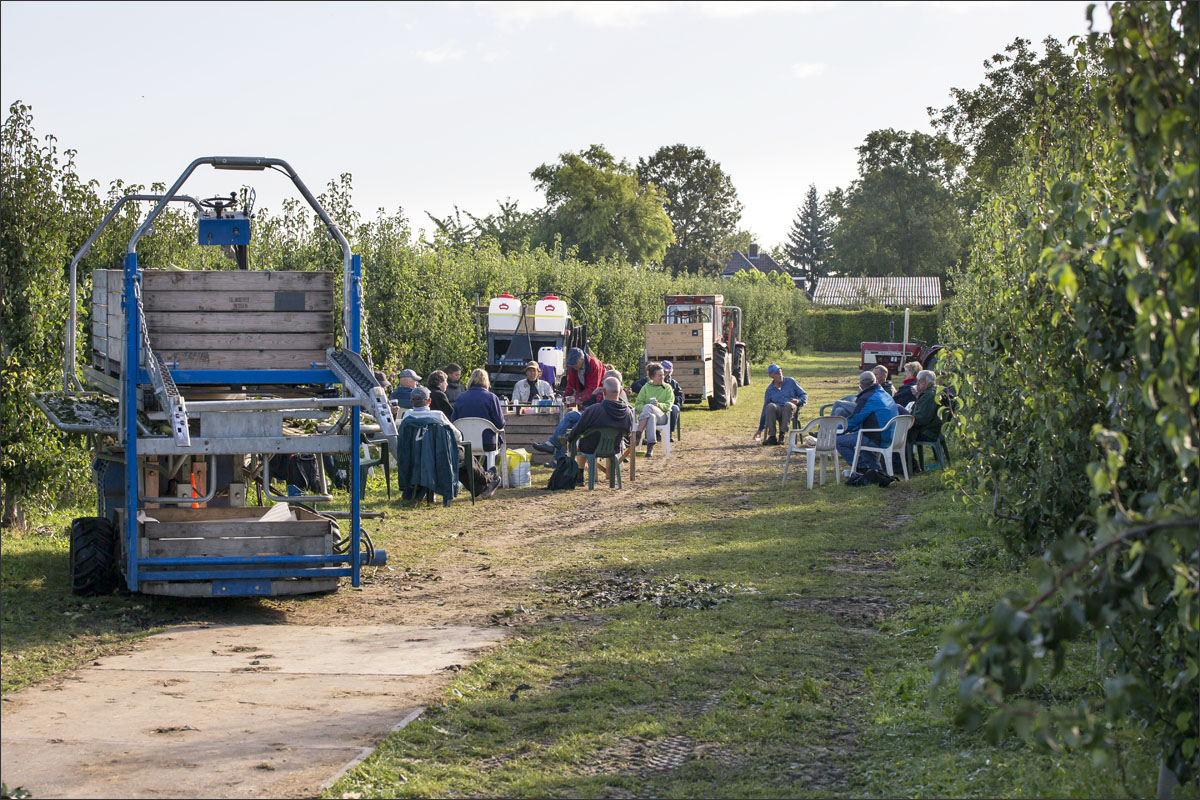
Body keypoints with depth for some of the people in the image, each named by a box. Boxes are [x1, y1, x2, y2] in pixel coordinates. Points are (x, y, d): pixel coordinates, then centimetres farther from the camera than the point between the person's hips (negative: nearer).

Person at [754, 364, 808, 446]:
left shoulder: (791, 382, 12)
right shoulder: (769, 390, 14)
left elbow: (804, 395, 14)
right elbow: (765, 410, 15)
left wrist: (798, 401, -11)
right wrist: (760, 429, 12)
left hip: (791, 409, -1)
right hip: (778, 412, 1)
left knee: (788, 405, -37)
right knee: (770, 406, -34)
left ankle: (782, 435, -33)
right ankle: (772, 437, -32)